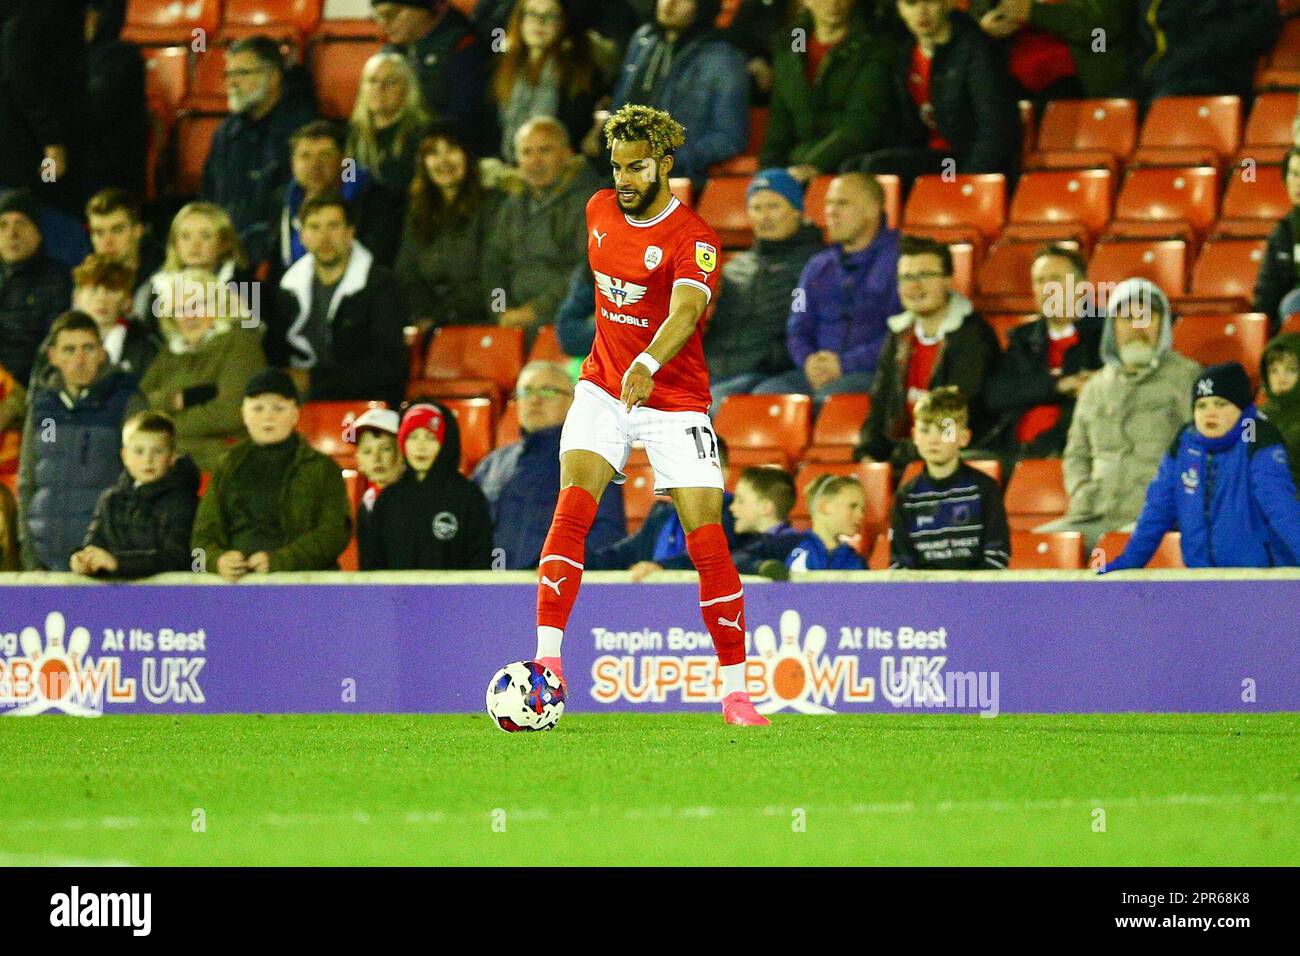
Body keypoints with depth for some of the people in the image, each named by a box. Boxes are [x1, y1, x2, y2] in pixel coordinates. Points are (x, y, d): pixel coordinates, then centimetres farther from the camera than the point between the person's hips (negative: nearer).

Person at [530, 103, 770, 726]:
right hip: (603, 388, 4)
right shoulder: (600, 211, 3)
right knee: (571, 509, -17)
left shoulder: (692, 237, -17)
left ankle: (735, 689, 4)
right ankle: (547, 661, -20)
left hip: (673, 400, -4)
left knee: (706, 542, -8)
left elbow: (686, 310, -35)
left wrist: (647, 364, -54)